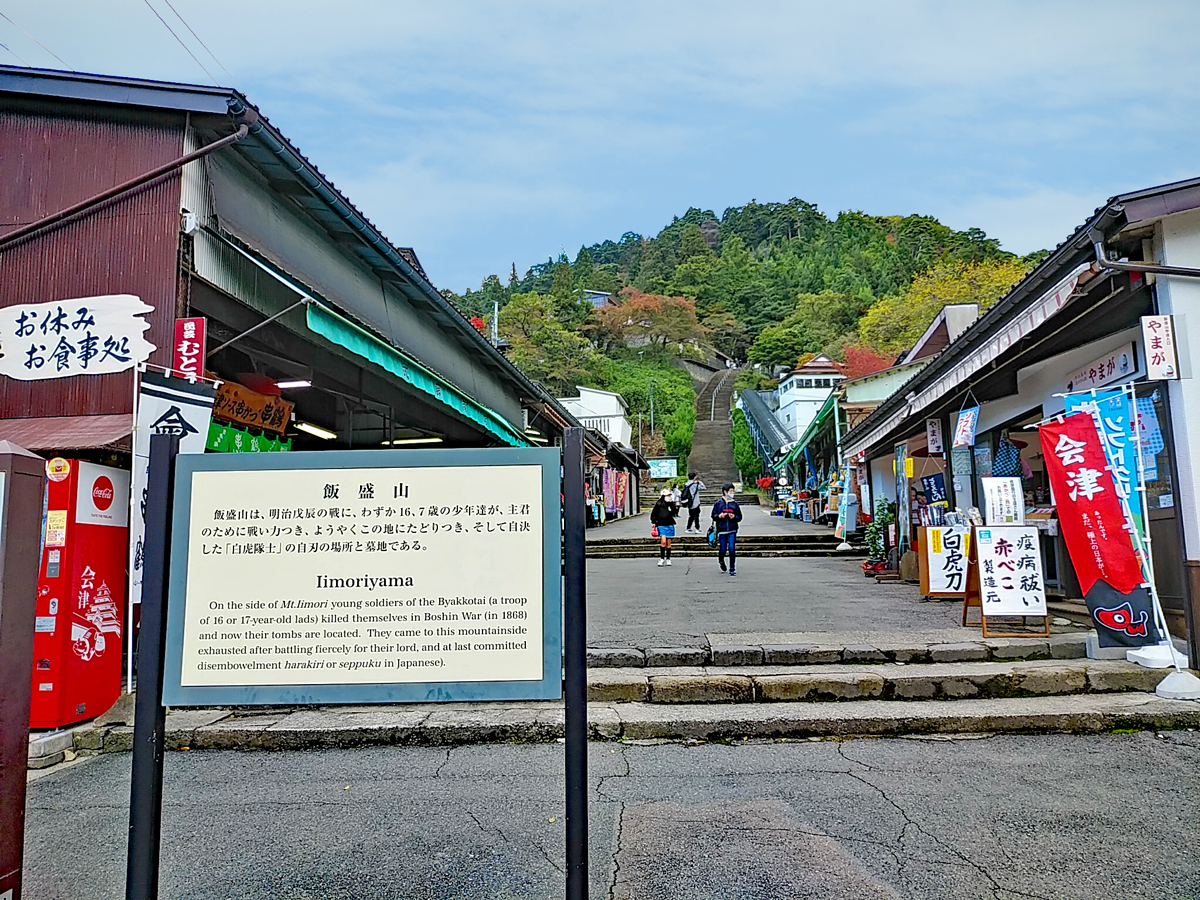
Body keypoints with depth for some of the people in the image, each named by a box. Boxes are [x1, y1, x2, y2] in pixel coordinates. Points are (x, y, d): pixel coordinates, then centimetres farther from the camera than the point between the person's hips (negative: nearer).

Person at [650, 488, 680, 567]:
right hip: (661, 525, -2)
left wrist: (677, 507, -10)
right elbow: (653, 514, 8)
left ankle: (668, 559, 19)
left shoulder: (672, 504, 3)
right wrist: (654, 522, 4)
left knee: (668, 543, 8)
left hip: (670, 525, 2)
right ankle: (661, 558, -3)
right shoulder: (659, 504, -1)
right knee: (663, 541, -15)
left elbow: (674, 514, 2)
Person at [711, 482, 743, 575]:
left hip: (732, 530, 1)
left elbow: (739, 517, 12)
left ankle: (732, 569, 1)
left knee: (732, 549, -8)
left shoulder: (734, 503, 7)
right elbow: (713, 516, 7)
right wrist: (719, 516, -13)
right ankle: (721, 561, 37)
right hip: (722, 530, -1)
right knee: (723, 549, 3)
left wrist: (734, 517, -9)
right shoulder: (718, 503, 3)